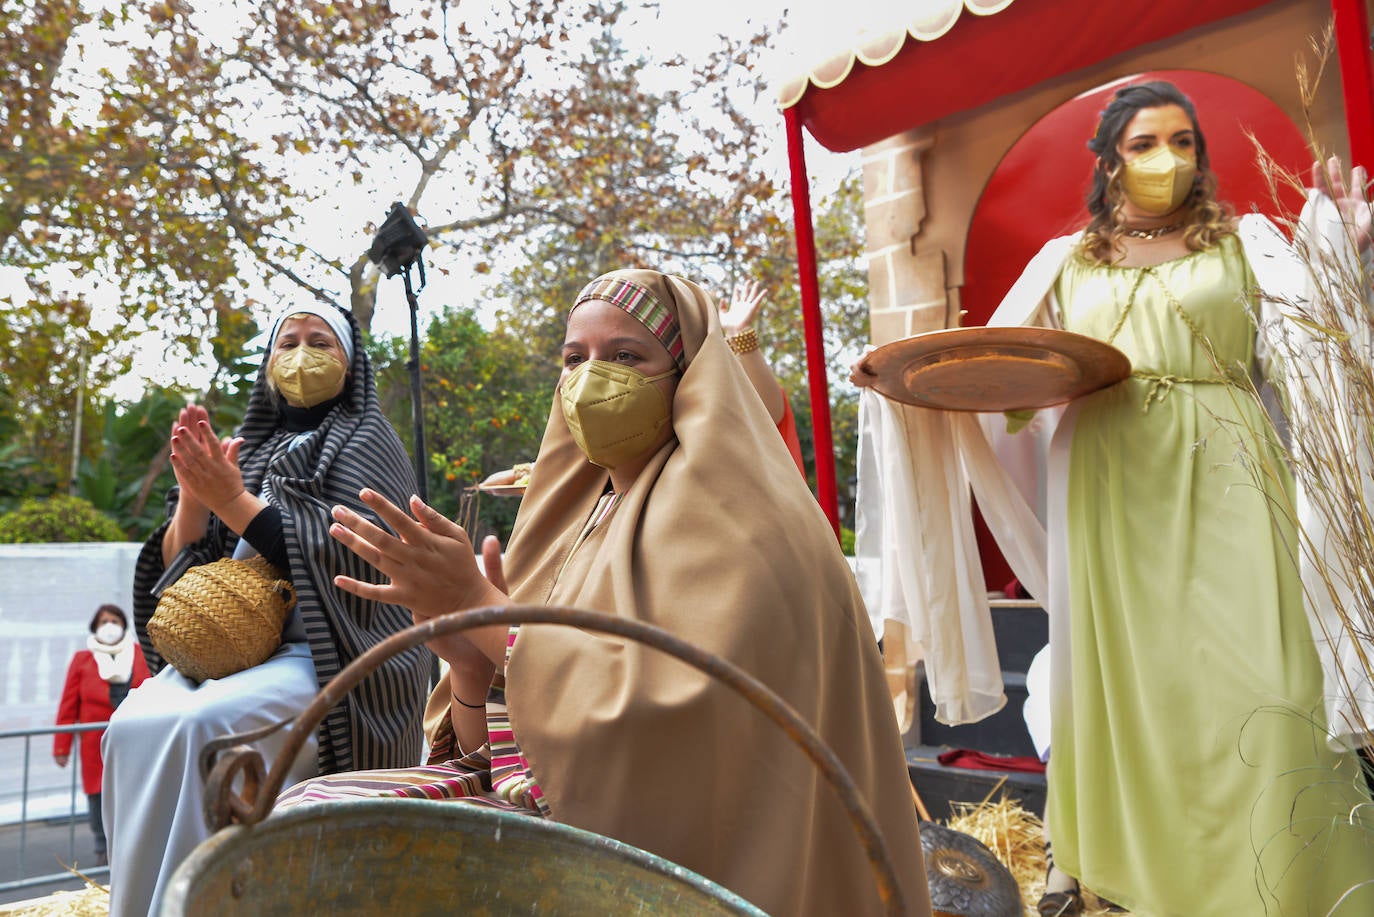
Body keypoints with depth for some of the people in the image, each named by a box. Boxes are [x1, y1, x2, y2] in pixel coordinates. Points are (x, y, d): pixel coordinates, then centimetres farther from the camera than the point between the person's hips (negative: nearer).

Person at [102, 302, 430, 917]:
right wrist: (192, 496, -5)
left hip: (332, 658, -5)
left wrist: (231, 501, -12)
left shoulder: (363, 440, 5)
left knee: (201, 726, -30)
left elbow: (349, 556, -11)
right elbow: (177, 563, 15)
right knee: (131, 726, -22)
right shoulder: (252, 448, 20)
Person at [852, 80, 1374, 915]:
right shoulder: (1068, 259, 14)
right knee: (1114, 663, 6)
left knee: (1249, 672, -4)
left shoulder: (1243, 240, 12)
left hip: (1220, 478, -1)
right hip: (1105, 483, 1)